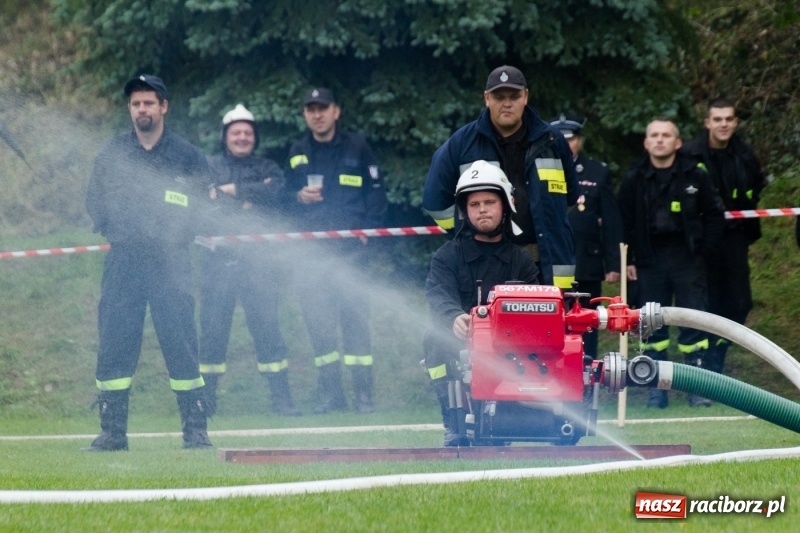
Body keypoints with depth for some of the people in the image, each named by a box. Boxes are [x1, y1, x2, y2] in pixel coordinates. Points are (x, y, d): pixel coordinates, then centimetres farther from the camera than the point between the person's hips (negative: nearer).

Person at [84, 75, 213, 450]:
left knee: (180, 343, -5)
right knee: (114, 345, -2)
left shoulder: (187, 156, 6)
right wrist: (114, 230, 0)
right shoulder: (111, 155, 12)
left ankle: (196, 431, 0)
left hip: (170, 261, -2)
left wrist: (175, 235, -6)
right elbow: (94, 203, 13)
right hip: (122, 261, 2)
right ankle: (112, 432, 3)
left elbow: (202, 205, 4)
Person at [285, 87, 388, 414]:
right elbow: (283, 197, 20)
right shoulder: (297, 154, 16)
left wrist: (366, 231, -6)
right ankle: (330, 392, 6)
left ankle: (363, 393, -5)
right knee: (317, 318, -1)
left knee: (354, 314, -7)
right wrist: (298, 197, -2)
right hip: (312, 249, 3)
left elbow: (376, 194, 6)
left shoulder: (357, 148, 7)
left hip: (350, 248, -3)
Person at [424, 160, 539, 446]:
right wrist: (455, 318, -39)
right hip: (459, 349, -1)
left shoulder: (522, 262, 13)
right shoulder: (447, 256, 6)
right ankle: (454, 429, -28)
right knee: (434, 338, -32)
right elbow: (439, 297, -14)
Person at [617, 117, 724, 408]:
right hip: (650, 261, 1)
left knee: (693, 323, -3)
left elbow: (714, 215, 5)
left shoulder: (694, 176, 0)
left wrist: (705, 251, -1)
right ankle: (656, 391, 8)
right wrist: (628, 260, 3)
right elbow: (624, 222, 8)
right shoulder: (634, 179, 4)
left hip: (688, 261, -1)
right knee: (652, 326, 3)